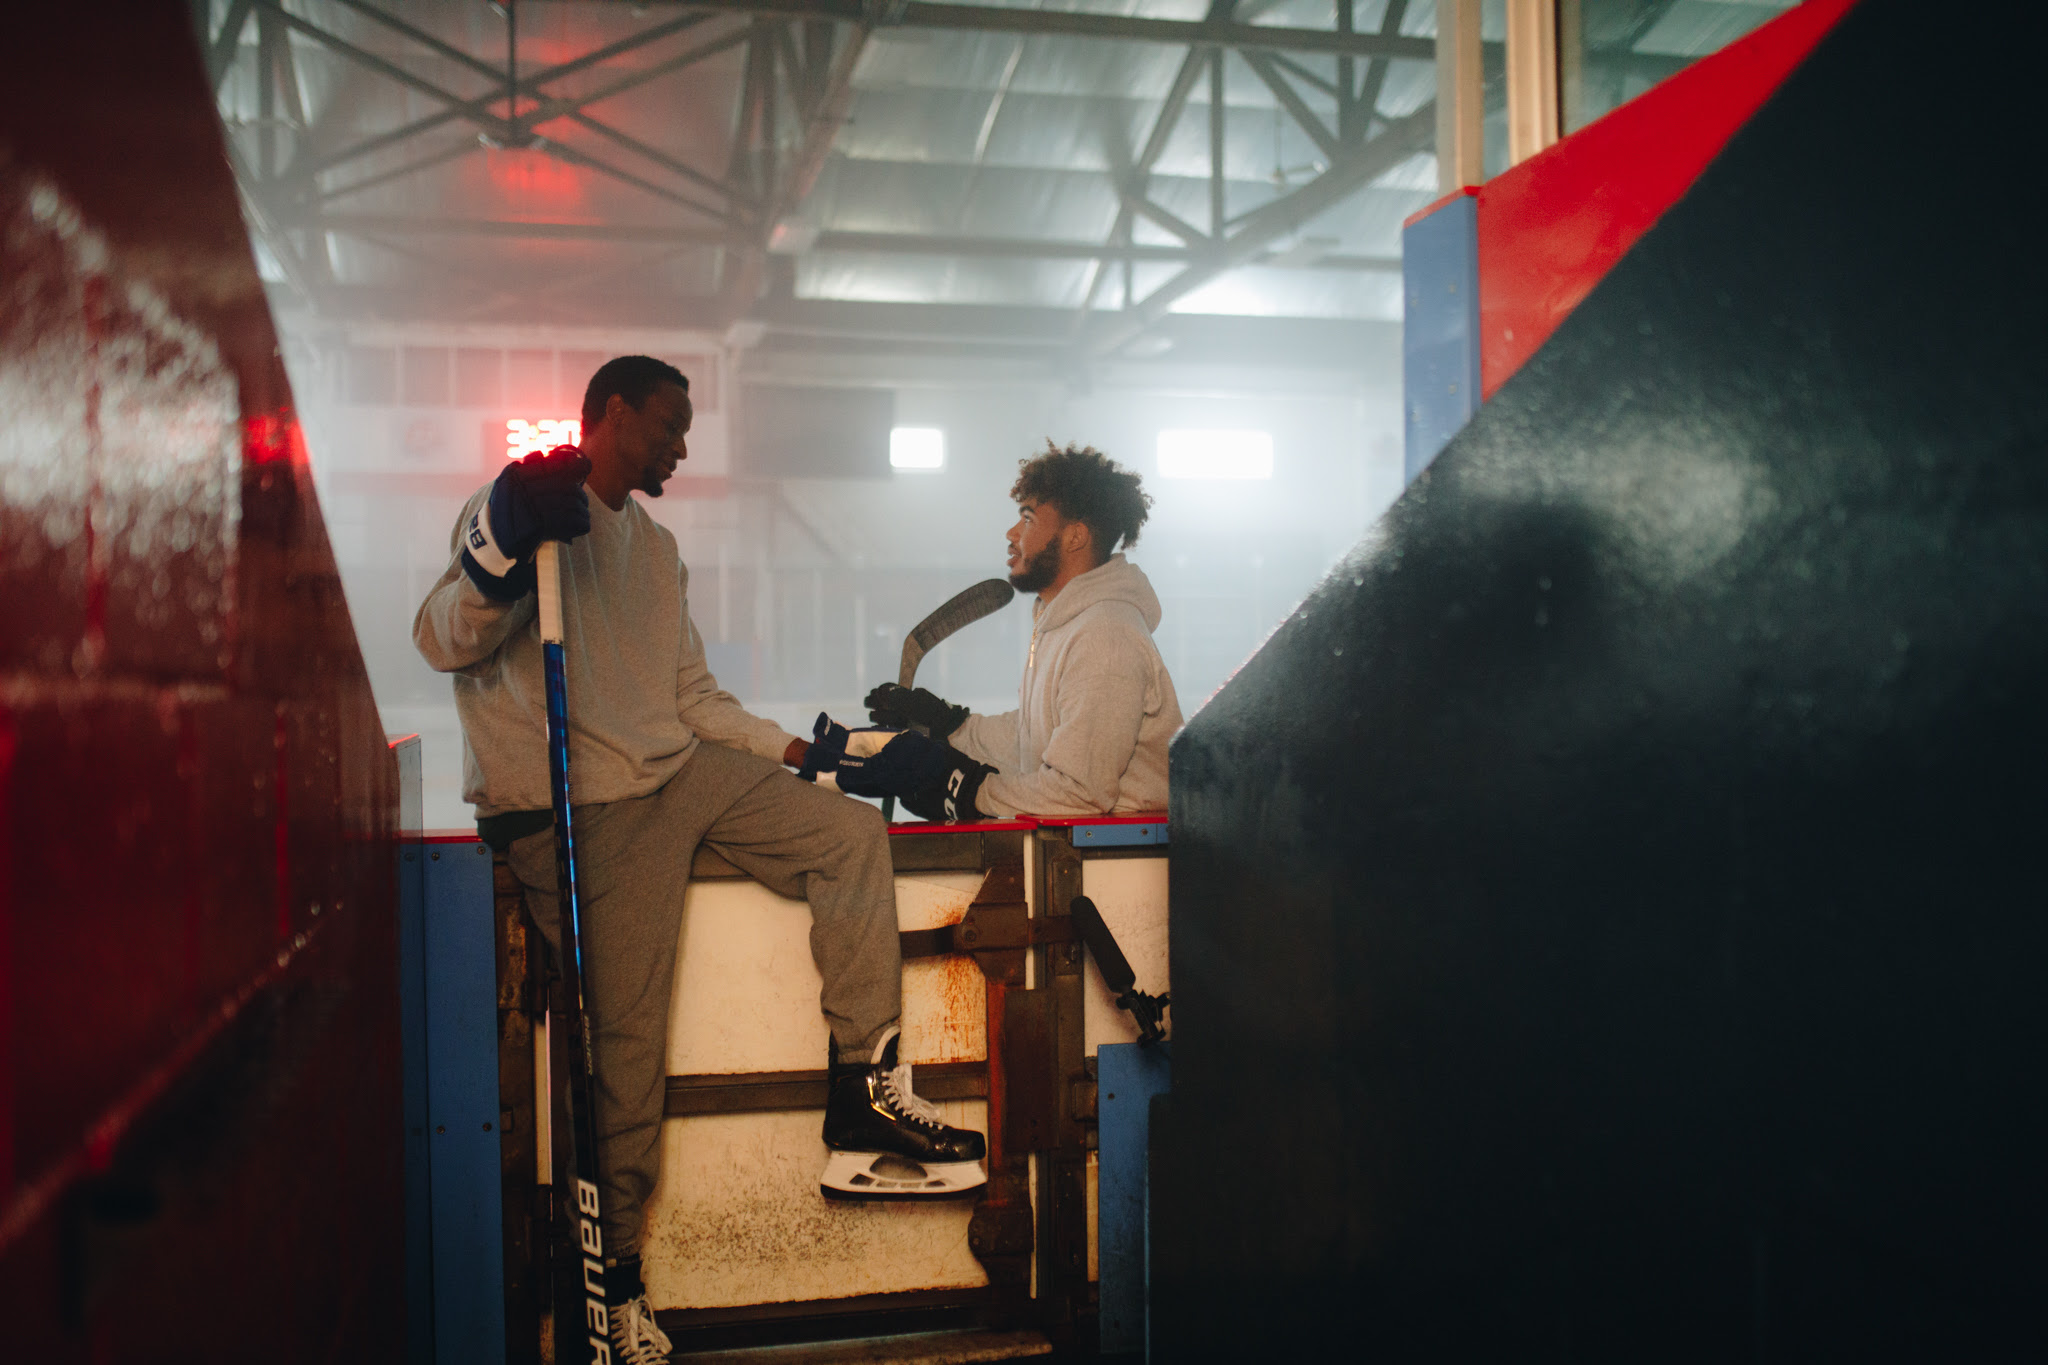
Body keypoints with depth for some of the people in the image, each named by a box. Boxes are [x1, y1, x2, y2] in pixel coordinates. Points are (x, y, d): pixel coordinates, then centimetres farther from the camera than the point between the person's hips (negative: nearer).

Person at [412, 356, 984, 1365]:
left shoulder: (656, 548, 24)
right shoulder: (534, 504, -2)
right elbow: (444, 644, -12)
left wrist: (795, 752, 11)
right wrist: (502, 548, -28)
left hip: (682, 769, 8)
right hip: (584, 809, -8)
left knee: (853, 833, -3)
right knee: (626, 1040, -10)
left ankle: (863, 1108, -4)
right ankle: (614, 1281, 9)